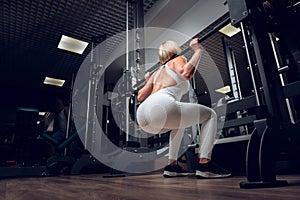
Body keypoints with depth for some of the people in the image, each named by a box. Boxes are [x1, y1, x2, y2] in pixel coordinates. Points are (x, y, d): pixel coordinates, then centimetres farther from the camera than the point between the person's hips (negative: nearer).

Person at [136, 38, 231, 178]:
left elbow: (140, 97, 29)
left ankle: (172, 165, 25)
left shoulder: (157, 72, 33)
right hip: (161, 106, -8)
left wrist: (148, 81, 48)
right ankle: (204, 163, -3)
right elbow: (186, 73, -8)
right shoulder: (179, 59, 17)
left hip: (142, 116, 8)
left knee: (180, 122, 35)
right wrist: (198, 51, 6)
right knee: (210, 115, 10)